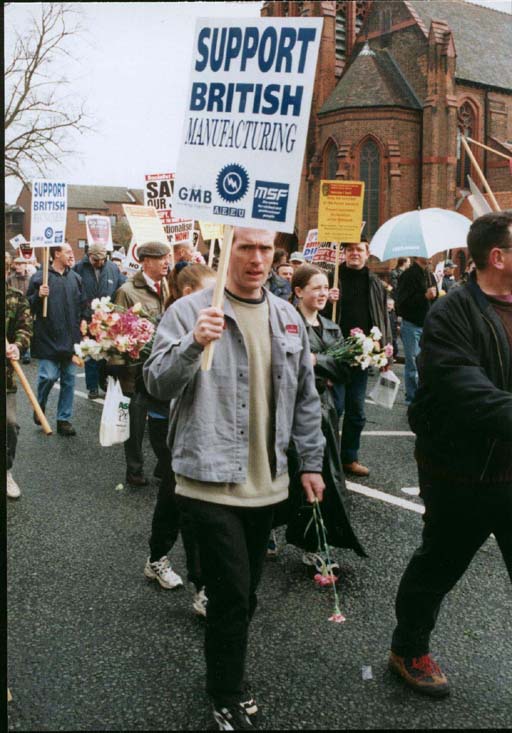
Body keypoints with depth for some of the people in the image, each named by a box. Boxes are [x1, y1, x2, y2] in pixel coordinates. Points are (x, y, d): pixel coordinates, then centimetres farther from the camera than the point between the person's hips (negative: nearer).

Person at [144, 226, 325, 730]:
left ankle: (228, 682, 36)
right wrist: (194, 344, -32)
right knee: (233, 596, -2)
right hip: (212, 481, -5)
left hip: (266, 482, 5)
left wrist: (311, 462, 16)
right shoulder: (189, 311, -7)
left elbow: (304, 398, 16)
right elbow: (157, 383, -15)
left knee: (242, 594, 16)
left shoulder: (288, 318, 10)